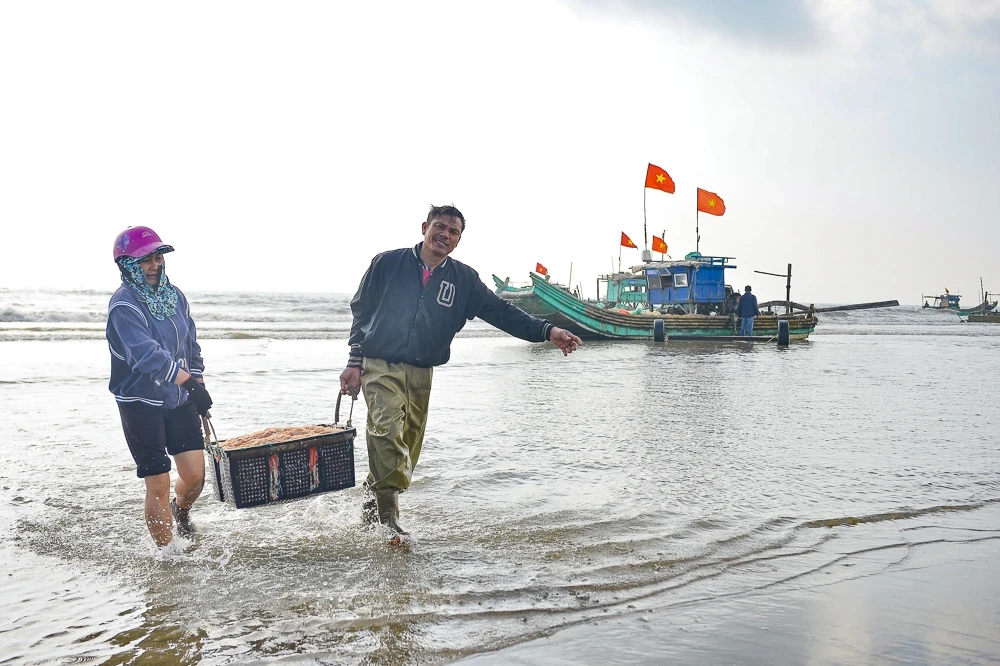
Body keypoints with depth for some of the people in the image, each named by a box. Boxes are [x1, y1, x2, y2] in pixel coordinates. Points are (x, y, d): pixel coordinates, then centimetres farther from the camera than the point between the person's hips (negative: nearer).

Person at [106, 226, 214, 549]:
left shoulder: (174, 295, 5)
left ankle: (181, 510, 37)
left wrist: (198, 384, 8)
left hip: (180, 400, 5)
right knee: (159, 485, 0)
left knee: (195, 475, 2)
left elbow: (191, 345, 14)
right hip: (141, 404, -5)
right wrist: (190, 383, -35)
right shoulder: (123, 306, -16)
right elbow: (148, 355, -29)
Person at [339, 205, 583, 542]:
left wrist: (546, 330, -12)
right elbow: (361, 312, 5)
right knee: (388, 430, -24)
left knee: (408, 447, 8)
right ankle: (388, 513, -19)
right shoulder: (388, 264, -2)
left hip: (421, 373, 4)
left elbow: (500, 311, 1)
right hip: (380, 365, -4)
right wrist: (354, 363, 0)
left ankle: (373, 504, 29)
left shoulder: (463, 279, 5)